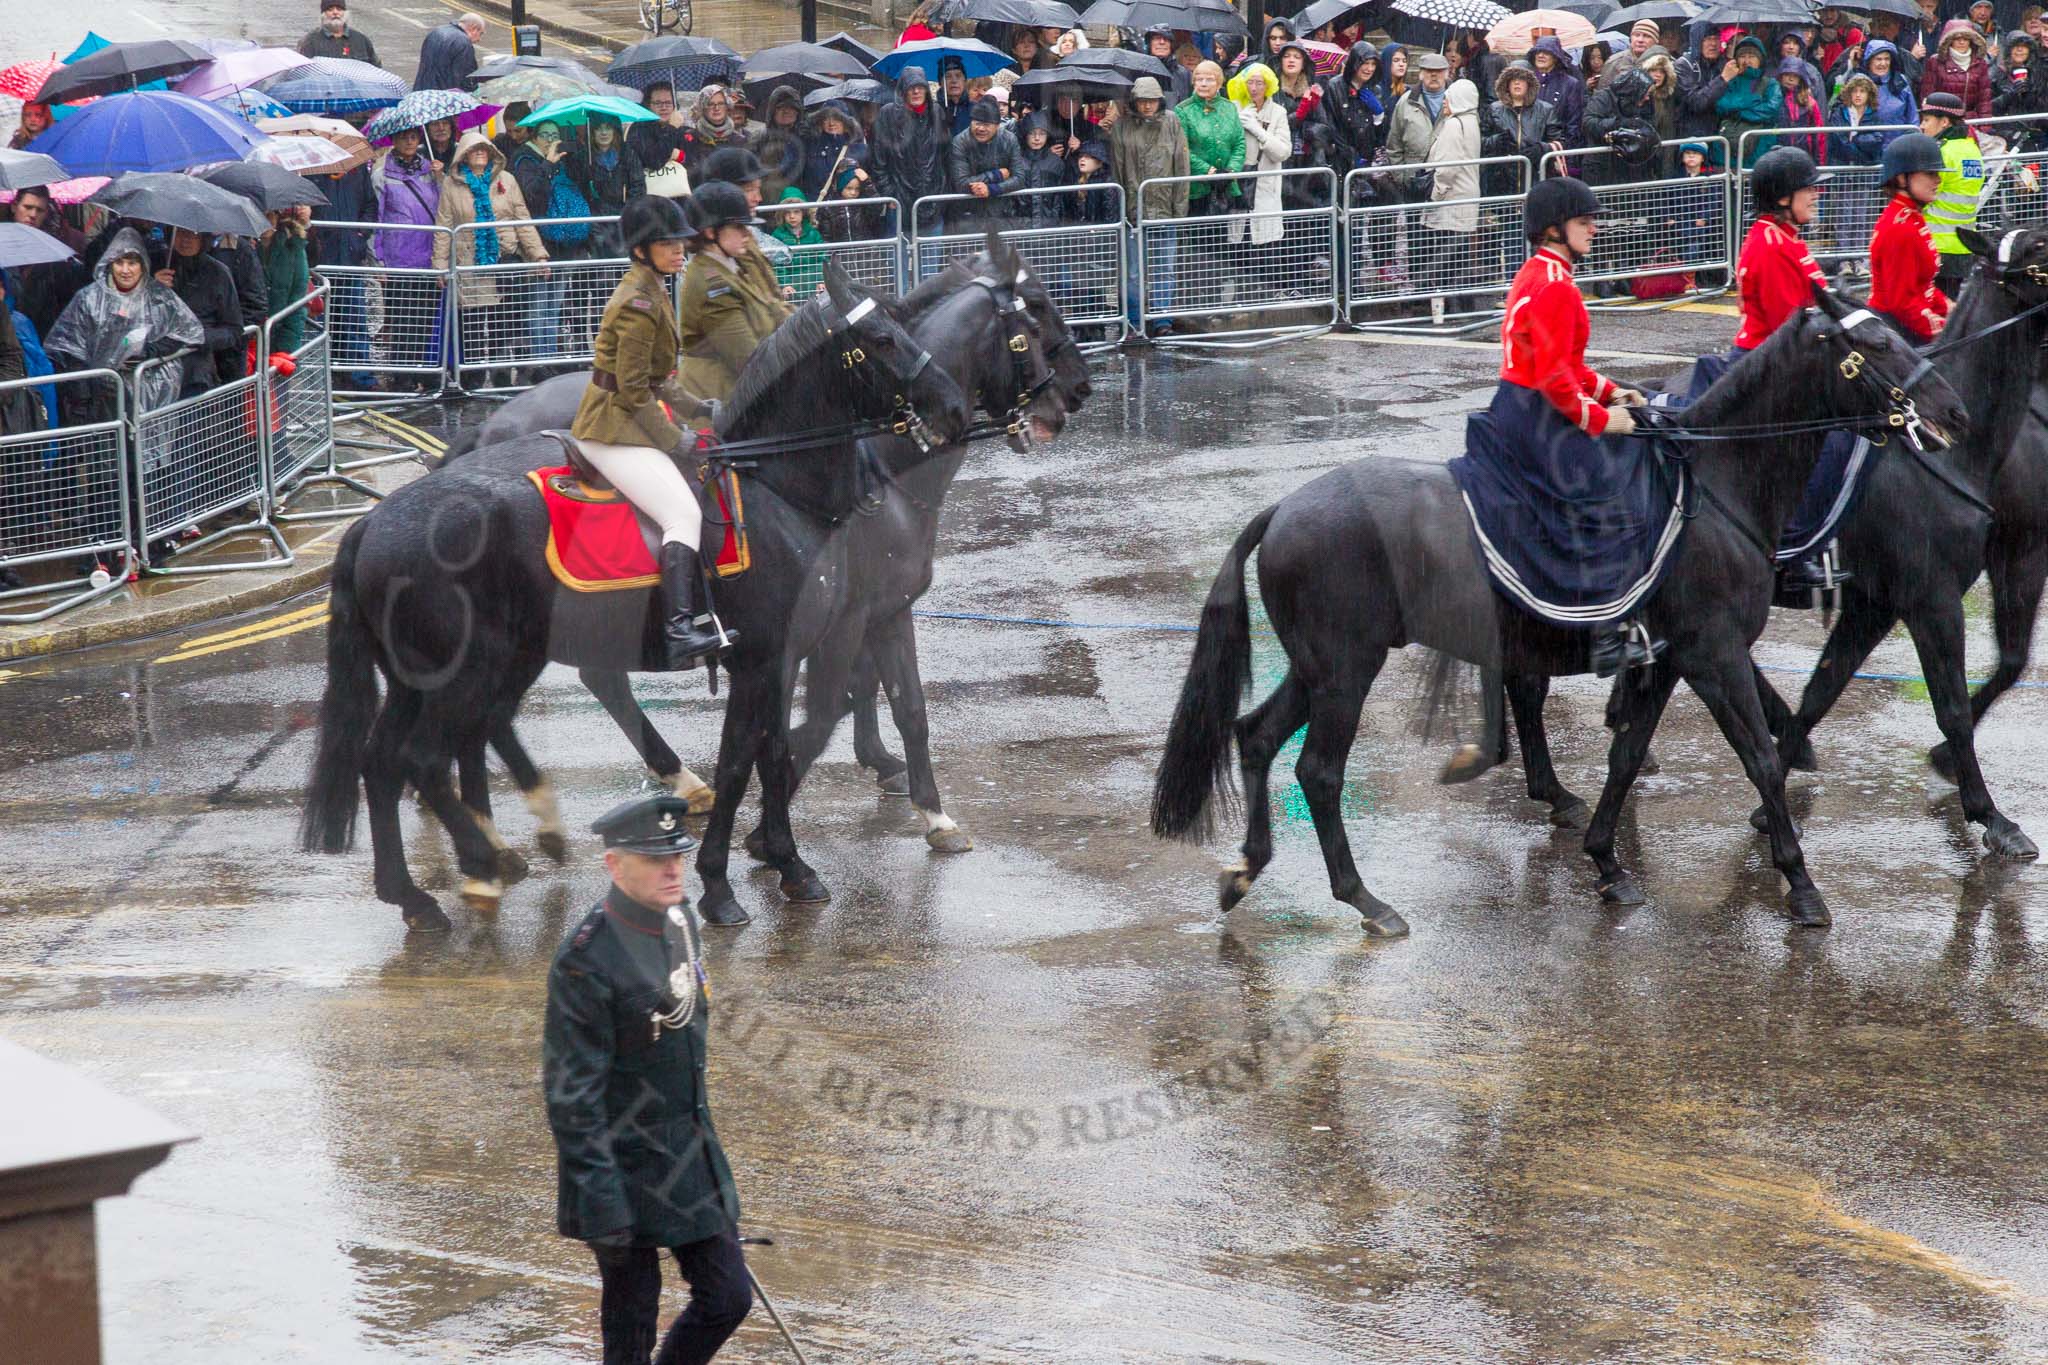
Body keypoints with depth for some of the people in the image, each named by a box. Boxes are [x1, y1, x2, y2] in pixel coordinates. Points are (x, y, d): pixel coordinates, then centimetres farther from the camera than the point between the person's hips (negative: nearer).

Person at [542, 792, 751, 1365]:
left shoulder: (680, 919, 3)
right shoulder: (586, 962, -22)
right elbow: (571, 1094, -21)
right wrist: (601, 1204, -22)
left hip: (693, 1159, 8)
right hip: (627, 1167, -8)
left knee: (728, 1297, 10)